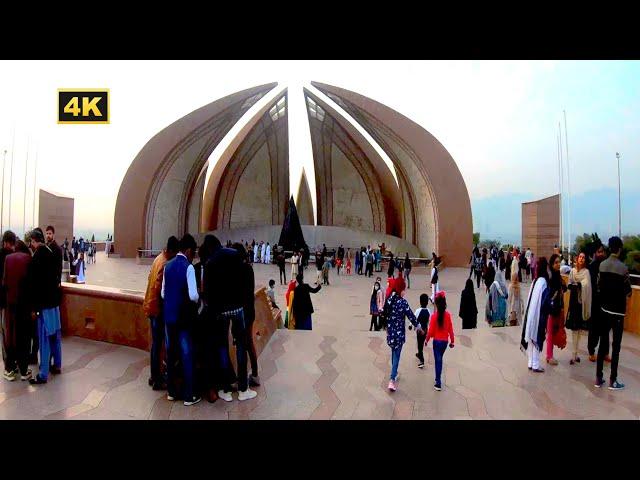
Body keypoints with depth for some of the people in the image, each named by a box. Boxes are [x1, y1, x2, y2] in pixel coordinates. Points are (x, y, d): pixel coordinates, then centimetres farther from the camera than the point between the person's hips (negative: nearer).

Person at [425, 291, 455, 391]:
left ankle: (438, 384, 4)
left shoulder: (434, 315, -16)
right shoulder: (448, 315, -7)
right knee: (439, 359, 21)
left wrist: (427, 340, 4)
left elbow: (431, 330, -11)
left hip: (437, 341, -3)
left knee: (438, 360, 4)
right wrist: (452, 341, 11)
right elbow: (450, 329, -2)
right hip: (445, 341, 3)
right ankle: (438, 379, 32)